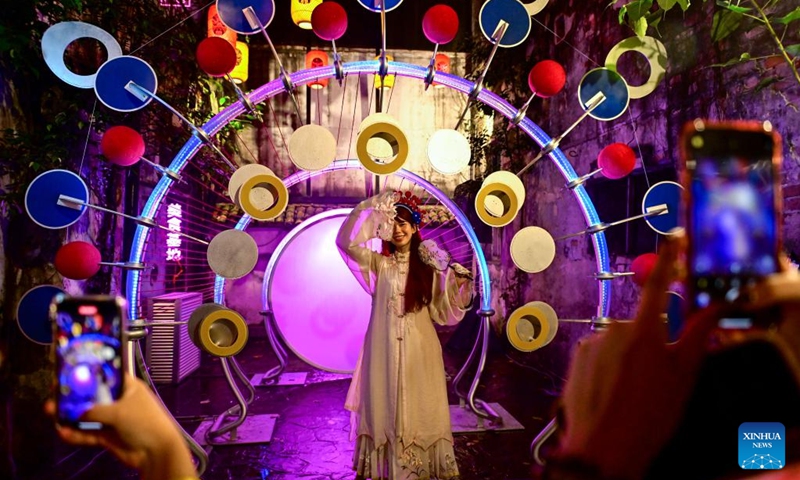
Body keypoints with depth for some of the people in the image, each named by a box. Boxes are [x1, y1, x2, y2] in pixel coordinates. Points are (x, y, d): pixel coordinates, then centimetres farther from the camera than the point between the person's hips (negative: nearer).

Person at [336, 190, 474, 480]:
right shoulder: (378, 263, 3)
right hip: (385, 349, 0)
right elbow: (347, 242, -12)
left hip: (419, 349, 1)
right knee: (385, 407, 6)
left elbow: (442, 309, 2)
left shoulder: (428, 266, 6)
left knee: (420, 409, 7)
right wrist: (371, 209, -14)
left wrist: (457, 282, -12)